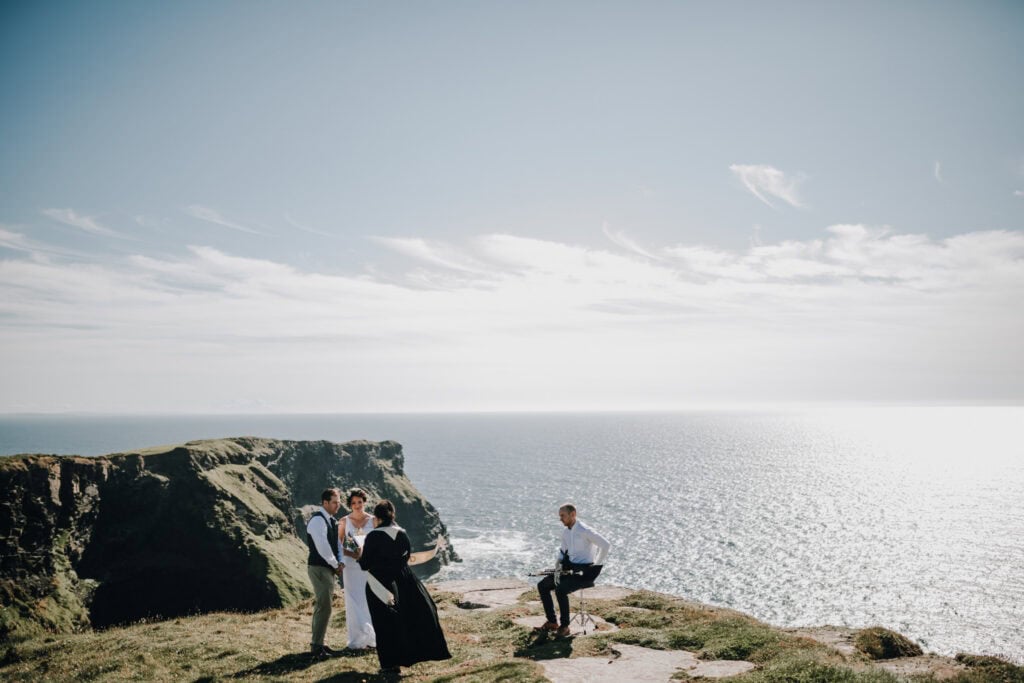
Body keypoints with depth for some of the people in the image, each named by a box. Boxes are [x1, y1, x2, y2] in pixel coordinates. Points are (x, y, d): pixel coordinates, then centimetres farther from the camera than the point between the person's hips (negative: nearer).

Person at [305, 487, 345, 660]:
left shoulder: (332, 521, 14)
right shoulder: (318, 520, -15)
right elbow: (322, 546, -22)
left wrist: (340, 562, 2)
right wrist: (336, 564, -12)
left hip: (329, 568, 9)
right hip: (319, 568, -9)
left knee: (322, 607, 14)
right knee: (324, 607, -11)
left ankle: (318, 644, 21)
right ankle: (316, 647, -6)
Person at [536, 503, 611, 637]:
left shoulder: (584, 530, -18)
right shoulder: (565, 531, 10)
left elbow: (606, 544, -22)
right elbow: (563, 550, 25)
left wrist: (597, 565, -15)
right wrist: (559, 563, 6)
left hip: (584, 572, -9)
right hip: (569, 569, 9)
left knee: (561, 589, -31)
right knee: (542, 585, 0)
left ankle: (564, 626, -16)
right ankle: (552, 622, 7)